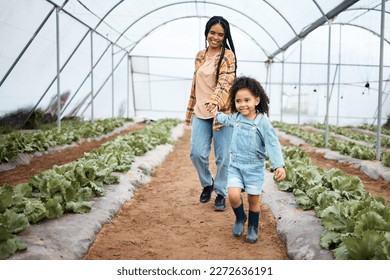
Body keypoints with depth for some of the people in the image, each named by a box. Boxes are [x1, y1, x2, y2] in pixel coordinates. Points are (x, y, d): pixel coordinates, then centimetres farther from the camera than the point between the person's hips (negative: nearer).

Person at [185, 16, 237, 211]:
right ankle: (207, 184, 26)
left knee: (222, 156, 2)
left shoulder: (227, 55, -5)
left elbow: (226, 81, -20)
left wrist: (215, 100, -38)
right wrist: (190, 111, 20)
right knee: (197, 153, -1)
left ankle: (221, 193, 20)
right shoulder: (200, 56, 14)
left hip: (222, 112, -5)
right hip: (201, 113, 5)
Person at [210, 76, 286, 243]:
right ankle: (240, 218, 16)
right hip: (236, 165, 3)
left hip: (254, 167, -3)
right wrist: (218, 115, 35)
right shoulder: (236, 117, 1)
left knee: (254, 199, 7)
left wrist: (279, 165, -25)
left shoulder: (263, 122, -13)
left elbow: (273, 145, -16)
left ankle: (253, 227, 31)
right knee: (233, 195, -14)